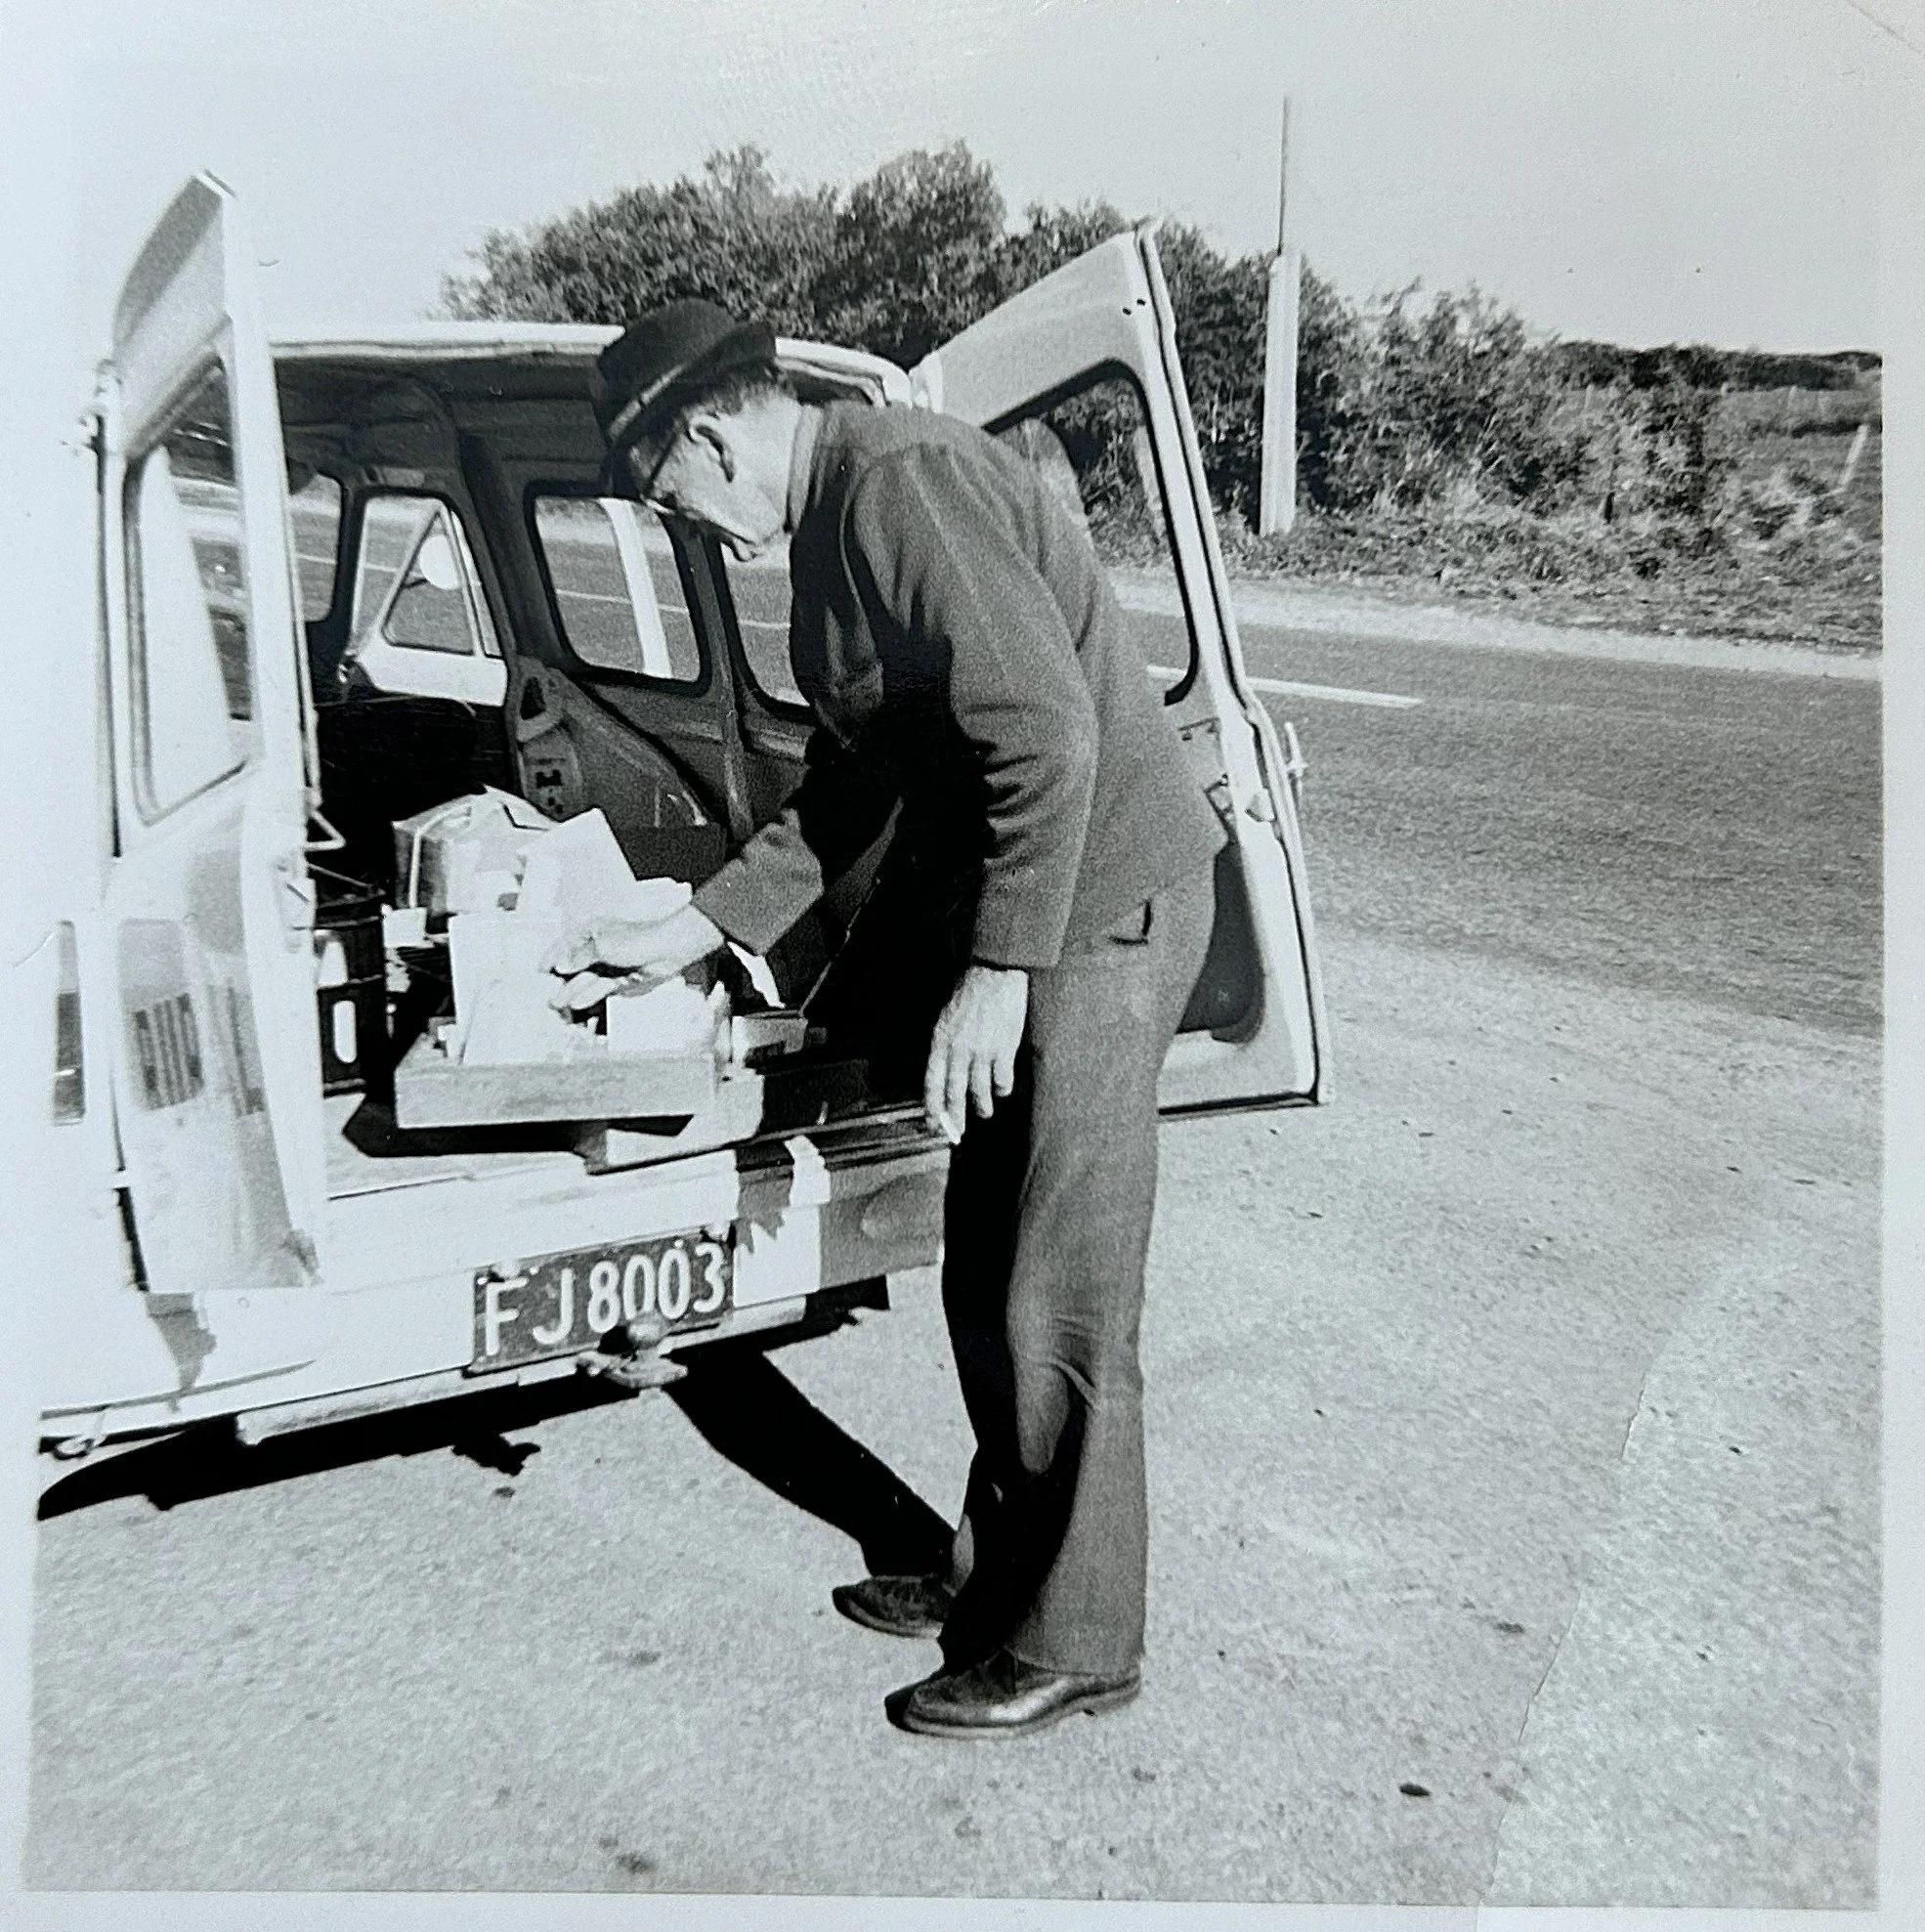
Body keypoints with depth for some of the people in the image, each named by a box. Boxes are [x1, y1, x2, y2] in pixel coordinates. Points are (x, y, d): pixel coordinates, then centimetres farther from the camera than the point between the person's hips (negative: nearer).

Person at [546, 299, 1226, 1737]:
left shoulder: (900, 482, -16)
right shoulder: (833, 524, 16)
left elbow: (1046, 732, -25)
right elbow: (846, 796, 19)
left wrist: (995, 972, -23)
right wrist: (683, 939, 16)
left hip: (1094, 907, -10)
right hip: (989, 910, 10)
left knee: (1055, 1306, -1)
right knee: (986, 1279, 16)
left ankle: (1070, 1645, 17)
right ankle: (999, 1576, 33)